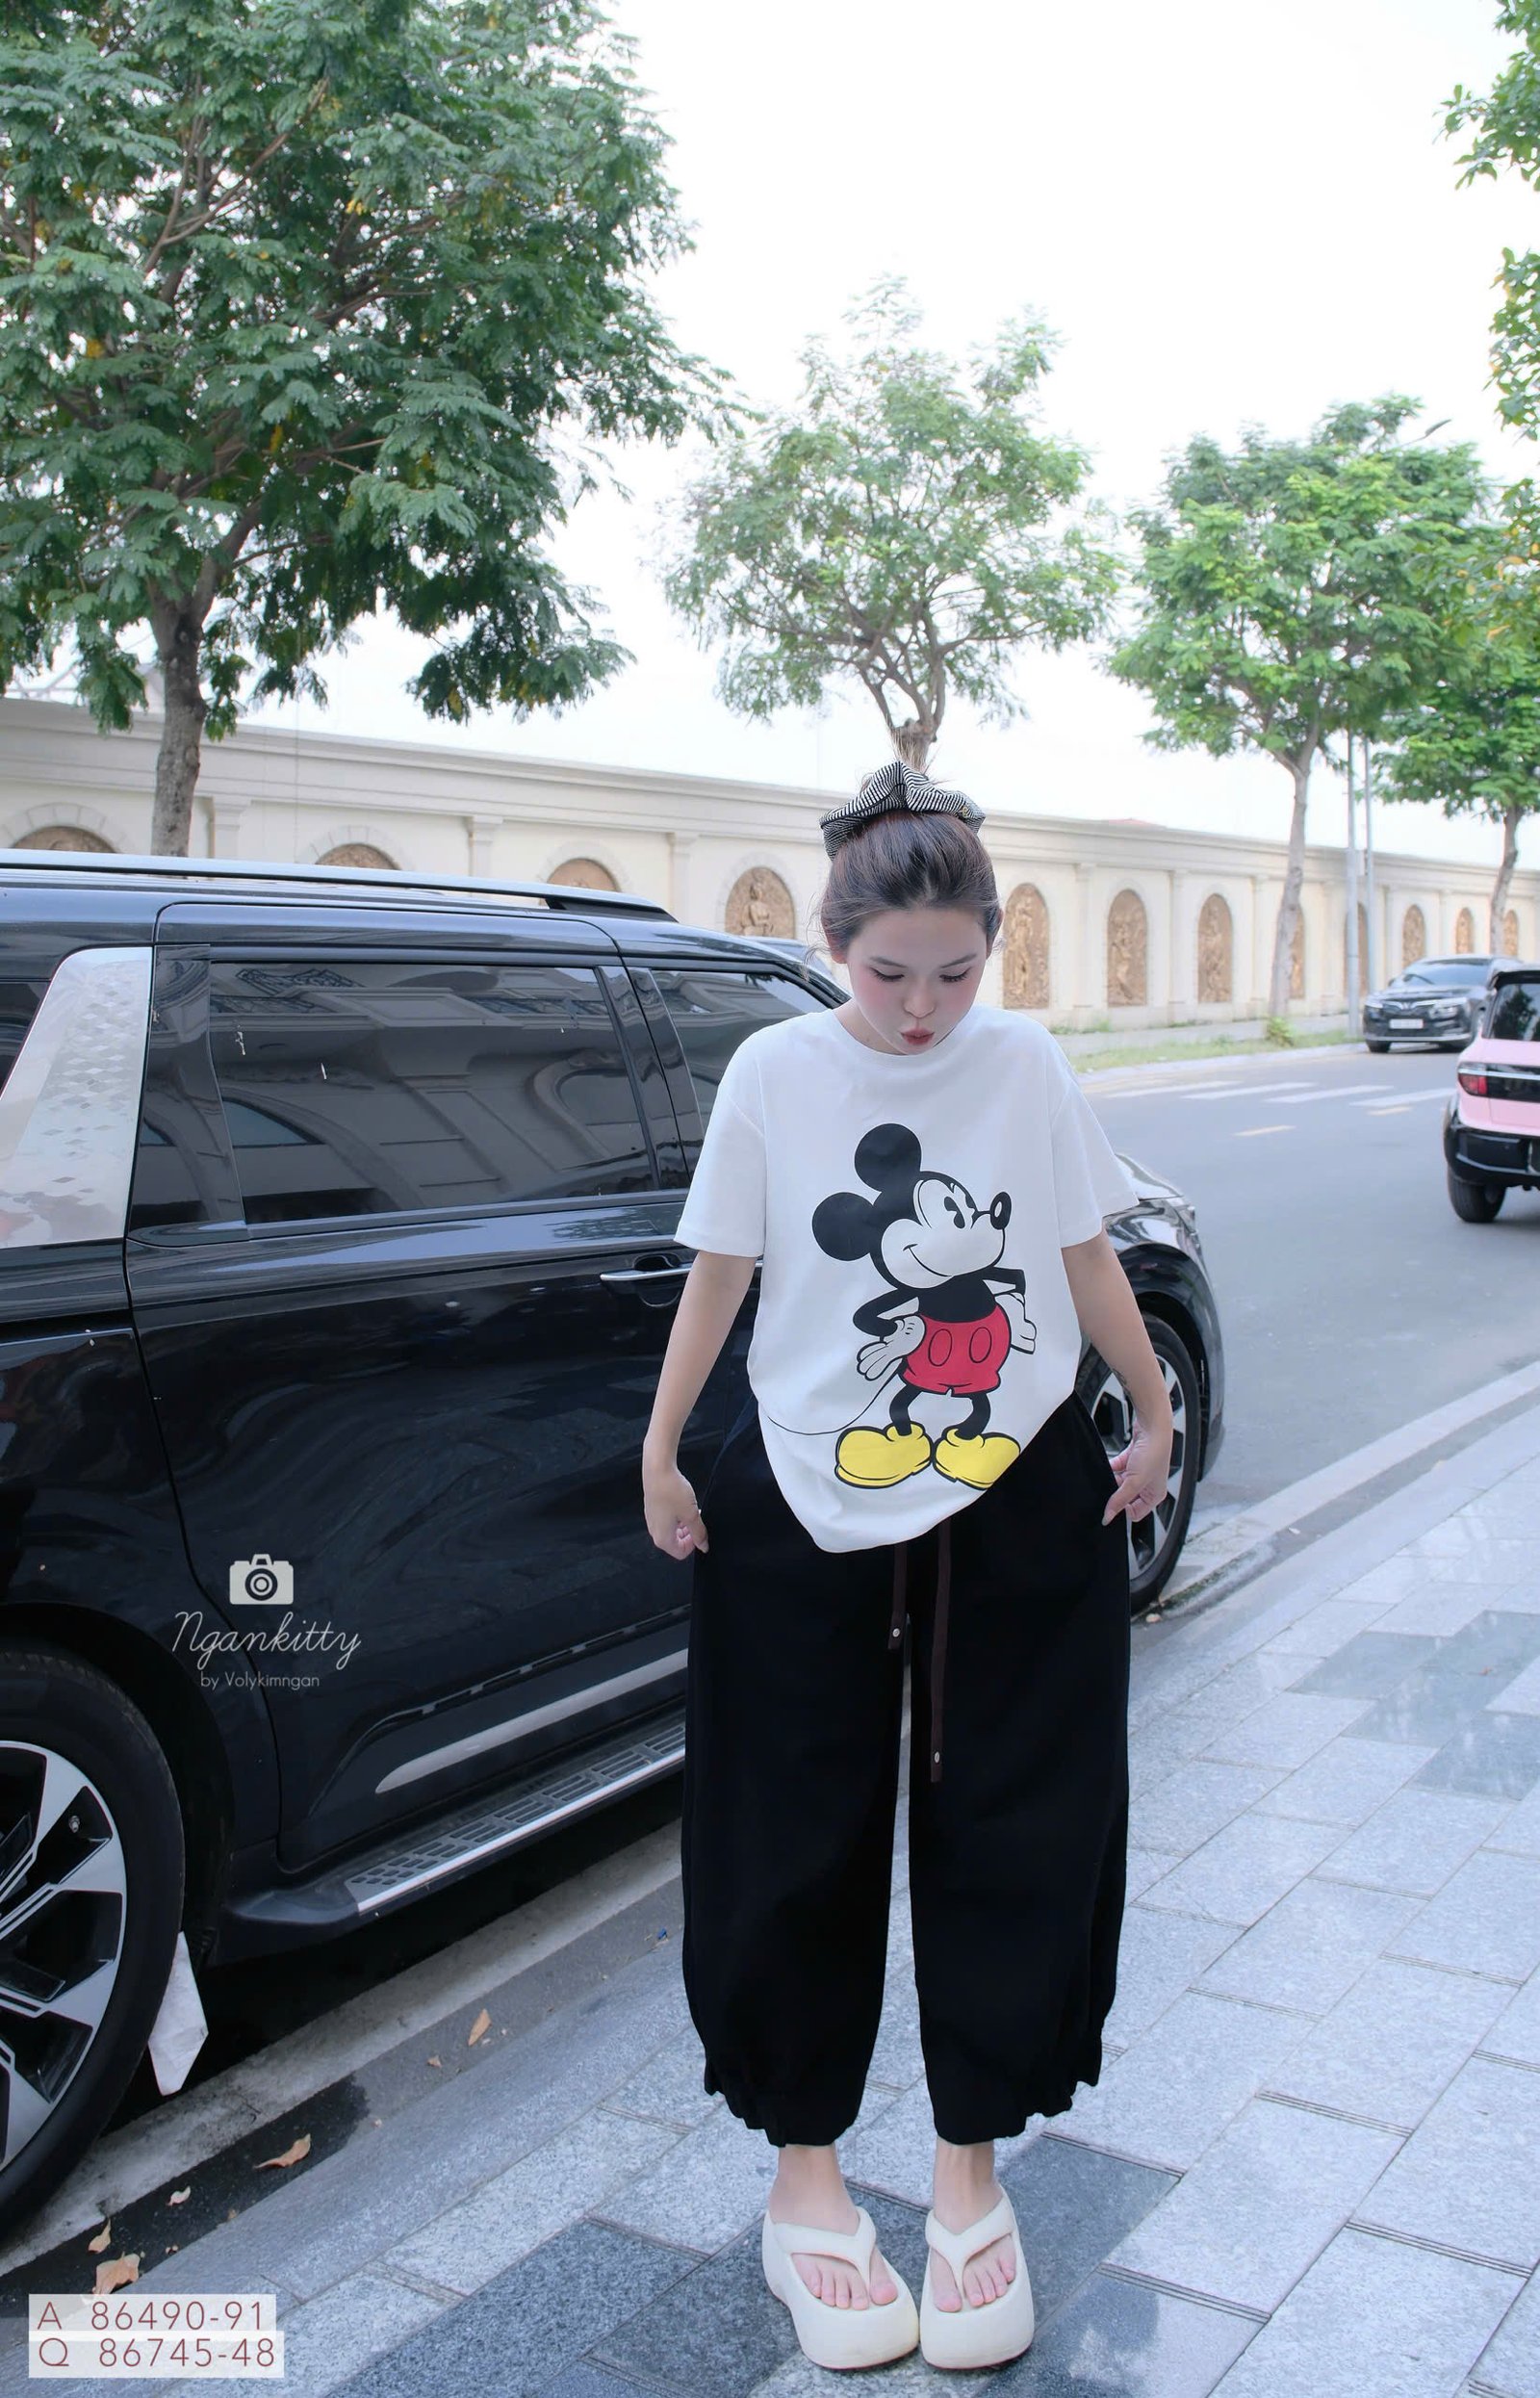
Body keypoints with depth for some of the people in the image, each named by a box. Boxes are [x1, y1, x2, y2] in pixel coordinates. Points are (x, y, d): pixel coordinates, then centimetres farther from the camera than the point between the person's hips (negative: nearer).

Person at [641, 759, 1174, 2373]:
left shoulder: (1026, 1064, -3)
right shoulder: (775, 1072, -6)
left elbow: (1085, 1258, 5)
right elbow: (721, 1273, 0)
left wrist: (1152, 1416, 8)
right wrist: (662, 1453, 1)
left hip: (1020, 1509, 1)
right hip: (806, 1512, -1)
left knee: (1009, 1839, 8)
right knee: (801, 1847, 7)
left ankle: (969, 2176, 27)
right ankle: (804, 2179, 26)